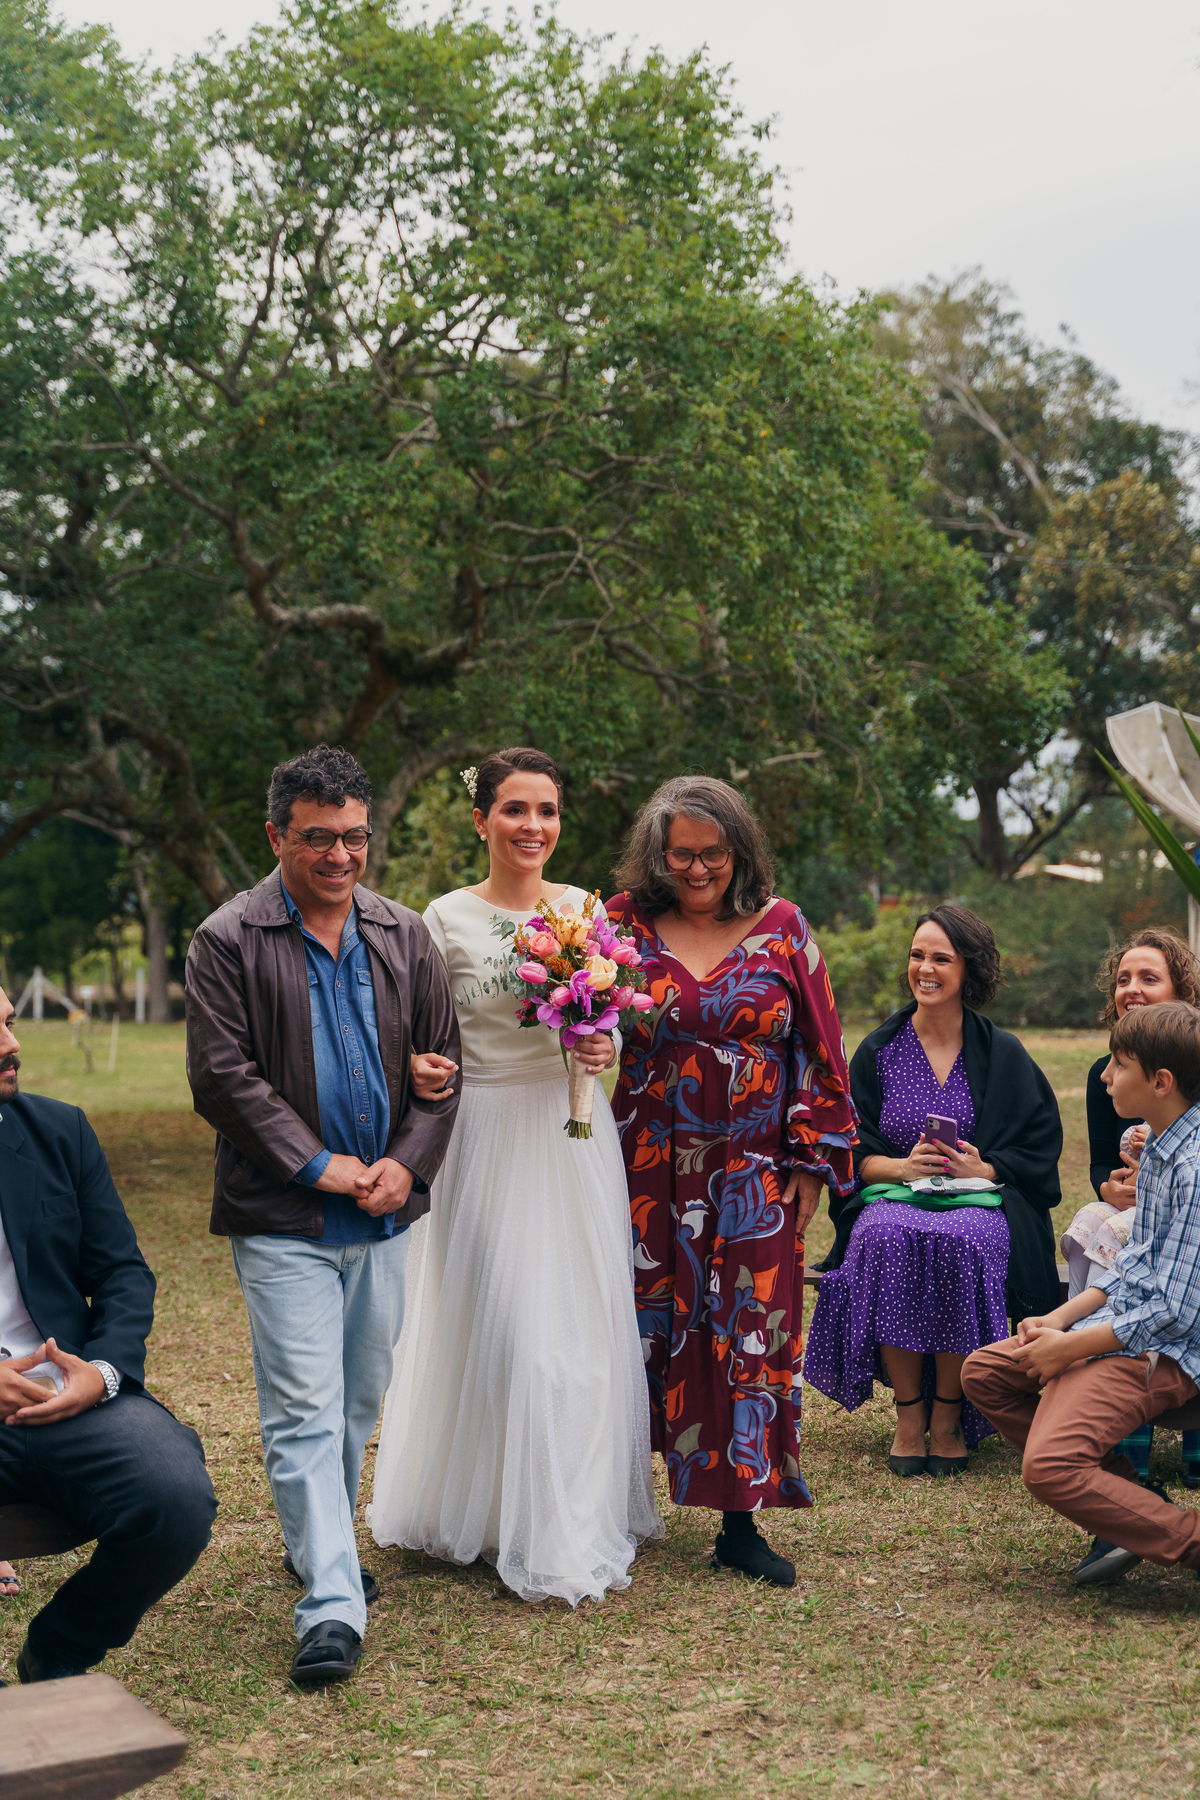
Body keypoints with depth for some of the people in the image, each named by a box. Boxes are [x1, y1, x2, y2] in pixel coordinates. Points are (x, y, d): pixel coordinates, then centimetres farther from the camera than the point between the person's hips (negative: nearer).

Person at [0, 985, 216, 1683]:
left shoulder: (59, 1129, 11)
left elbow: (123, 1271, 11)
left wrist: (103, 1372, -9)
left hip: (71, 1398, 3)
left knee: (180, 1501, -23)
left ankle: (59, 1653, 7)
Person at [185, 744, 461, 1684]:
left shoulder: (406, 937, 8)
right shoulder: (227, 942, -5)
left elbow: (442, 1064, 10)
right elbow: (222, 1078, -10)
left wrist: (406, 1163, -5)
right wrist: (320, 1165, -13)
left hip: (386, 1215, 5)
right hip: (284, 1219, -5)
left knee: (360, 1400, 15)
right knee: (305, 1410, -8)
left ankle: (318, 1544, 35)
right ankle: (331, 1607, -6)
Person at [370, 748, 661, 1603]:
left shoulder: (587, 911, 6)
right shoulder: (448, 918, -2)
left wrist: (606, 1049, -9)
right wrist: (422, 1072, -20)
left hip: (575, 1139, 3)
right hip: (487, 1138, -2)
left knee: (583, 1326, 6)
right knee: (497, 1326, -1)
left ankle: (577, 1525, 20)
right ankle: (484, 1508, 16)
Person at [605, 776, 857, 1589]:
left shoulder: (781, 927, 2)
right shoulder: (625, 923, 2)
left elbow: (818, 1049, 3)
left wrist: (812, 1164, 0)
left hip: (753, 1176, 0)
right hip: (652, 1173, 0)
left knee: (750, 1331, 2)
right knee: (648, 1329, 6)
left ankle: (741, 1519, 12)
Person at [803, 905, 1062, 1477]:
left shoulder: (1004, 1055, 6)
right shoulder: (878, 1052, 8)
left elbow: (1039, 1148, 5)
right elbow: (850, 1151, 6)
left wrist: (983, 1170, -14)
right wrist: (902, 1166, -15)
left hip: (982, 1205, -1)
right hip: (893, 1198, 1)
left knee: (961, 1244, -36)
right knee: (890, 1242, -34)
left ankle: (948, 1418, -18)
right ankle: (909, 1415, -20)